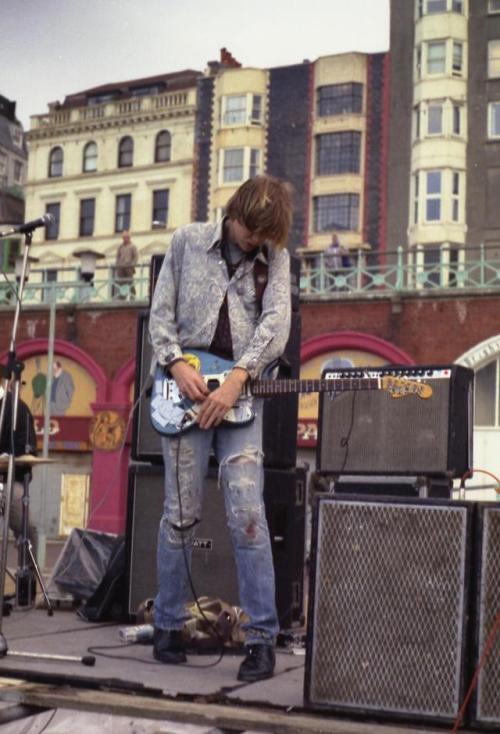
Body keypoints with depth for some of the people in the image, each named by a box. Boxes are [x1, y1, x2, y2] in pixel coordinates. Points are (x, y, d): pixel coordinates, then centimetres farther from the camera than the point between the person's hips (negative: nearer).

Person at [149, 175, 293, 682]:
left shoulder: (274, 257, 7)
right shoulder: (187, 241, 7)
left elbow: (277, 322, -7)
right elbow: (160, 313, 6)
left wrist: (236, 379, -19)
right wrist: (178, 366, -11)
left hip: (241, 395, 0)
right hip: (187, 390, 0)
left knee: (248, 514, -9)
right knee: (181, 514, 1)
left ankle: (262, 636, -3)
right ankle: (168, 625, 17)